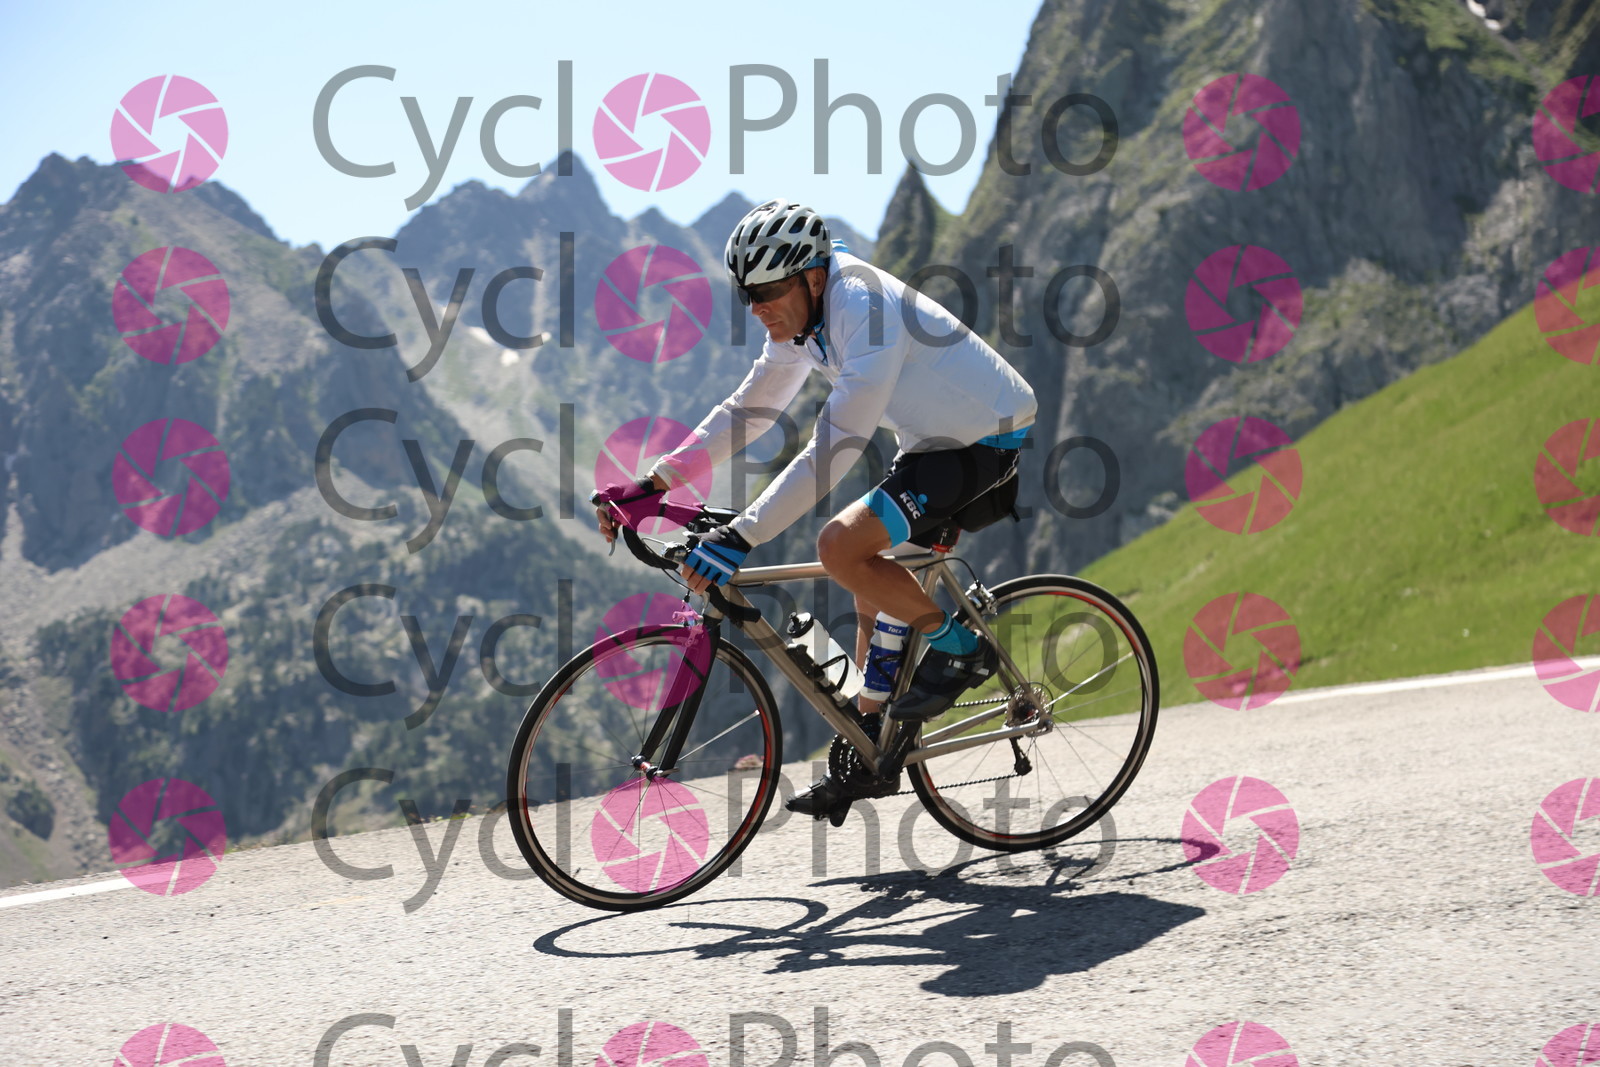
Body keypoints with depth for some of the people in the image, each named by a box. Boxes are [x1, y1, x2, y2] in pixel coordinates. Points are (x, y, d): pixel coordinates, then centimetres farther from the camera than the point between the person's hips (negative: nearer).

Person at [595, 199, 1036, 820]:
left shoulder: (868, 315, -30)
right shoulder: (801, 316, -1)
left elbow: (832, 450, -35)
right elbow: (746, 412, 5)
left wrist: (738, 539, -38)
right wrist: (651, 484, -4)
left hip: (986, 441, -9)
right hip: (934, 441, 9)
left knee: (841, 546, -23)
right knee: (875, 593, 11)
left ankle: (958, 647, -5)